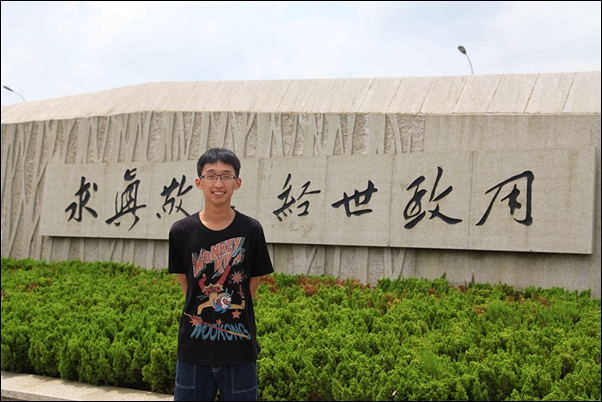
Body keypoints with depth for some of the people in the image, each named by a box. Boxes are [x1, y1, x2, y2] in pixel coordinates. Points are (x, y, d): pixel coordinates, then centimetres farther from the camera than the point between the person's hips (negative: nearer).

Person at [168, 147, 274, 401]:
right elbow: (186, 285, 6)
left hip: (239, 351, -1)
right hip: (193, 350, 1)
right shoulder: (181, 231, -2)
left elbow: (252, 285, 4)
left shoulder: (251, 230, -4)